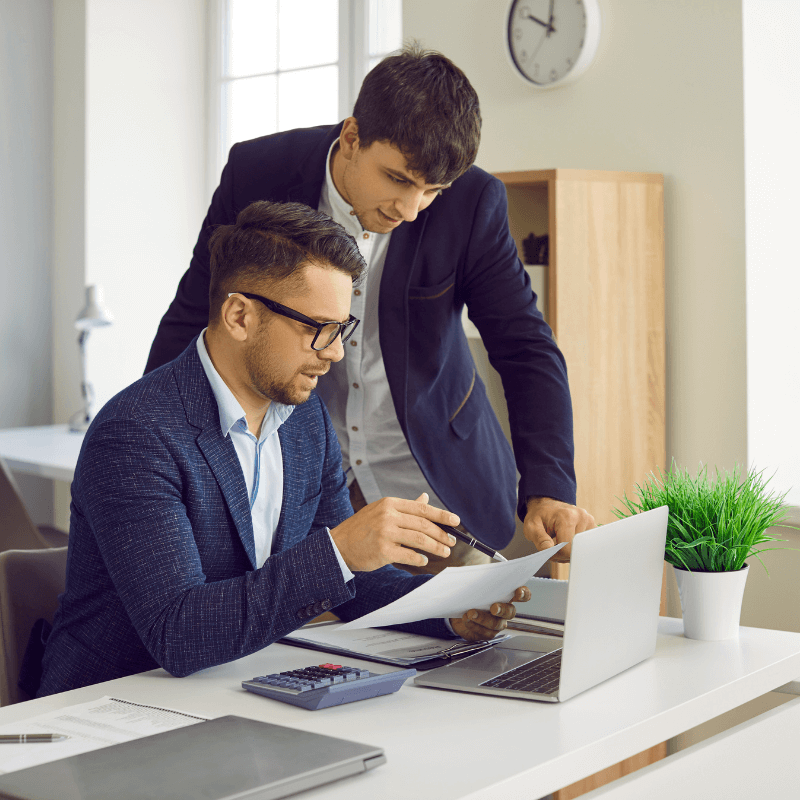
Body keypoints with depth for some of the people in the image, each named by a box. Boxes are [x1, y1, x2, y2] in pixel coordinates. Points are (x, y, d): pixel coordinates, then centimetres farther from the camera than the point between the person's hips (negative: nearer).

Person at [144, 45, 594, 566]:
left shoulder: (472, 203, -15)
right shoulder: (258, 174, -14)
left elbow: (527, 348, -9)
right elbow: (192, 323, -5)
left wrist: (550, 489, -23)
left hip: (435, 481, 0)